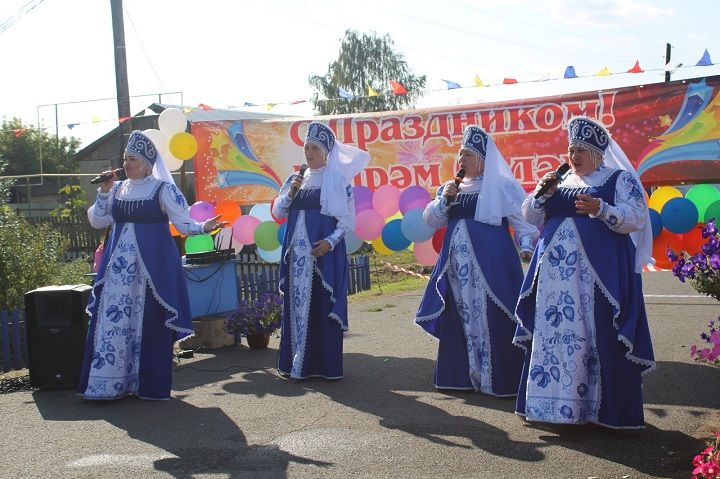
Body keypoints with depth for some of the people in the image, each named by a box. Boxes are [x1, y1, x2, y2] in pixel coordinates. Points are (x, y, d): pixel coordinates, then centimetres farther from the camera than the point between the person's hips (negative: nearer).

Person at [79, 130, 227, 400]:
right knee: (112, 319, 2)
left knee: (148, 321, -2)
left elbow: (183, 222, -6)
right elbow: (97, 222, 13)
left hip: (152, 265, -5)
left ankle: (149, 383, 8)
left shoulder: (163, 189, -2)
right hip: (118, 265, 5)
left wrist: (203, 227, -24)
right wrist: (104, 192, 3)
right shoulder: (117, 189, 13)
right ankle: (109, 382, 9)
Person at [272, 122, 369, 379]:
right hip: (296, 251, 5)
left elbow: (347, 219, -4)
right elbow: (277, 212, 11)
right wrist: (291, 192, -5)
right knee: (296, 302, 5)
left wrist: (331, 241, -18)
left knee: (323, 304, -3)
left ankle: (327, 364, 4)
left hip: (323, 251, -5)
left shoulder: (337, 180, -1)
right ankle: (297, 363, 12)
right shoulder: (296, 179, 14)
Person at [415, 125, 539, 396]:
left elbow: (522, 220, -2)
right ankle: (462, 374, 16)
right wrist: (444, 199, -1)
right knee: (460, 317, 7)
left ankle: (500, 378, 0)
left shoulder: (502, 186, 0)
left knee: (492, 318, -7)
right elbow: (432, 220, 14)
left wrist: (526, 245, -15)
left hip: (491, 263, -5)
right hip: (458, 264, 6)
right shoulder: (452, 188, 16)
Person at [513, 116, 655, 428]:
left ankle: (606, 408, 2)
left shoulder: (620, 179, 4)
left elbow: (636, 219, -8)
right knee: (552, 333, 3)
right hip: (555, 275, 5)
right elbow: (531, 217, 14)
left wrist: (600, 209, -23)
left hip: (600, 274, -5)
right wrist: (542, 192, -3)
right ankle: (551, 400, 13)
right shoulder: (560, 182, 18)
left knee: (600, 338, -6)